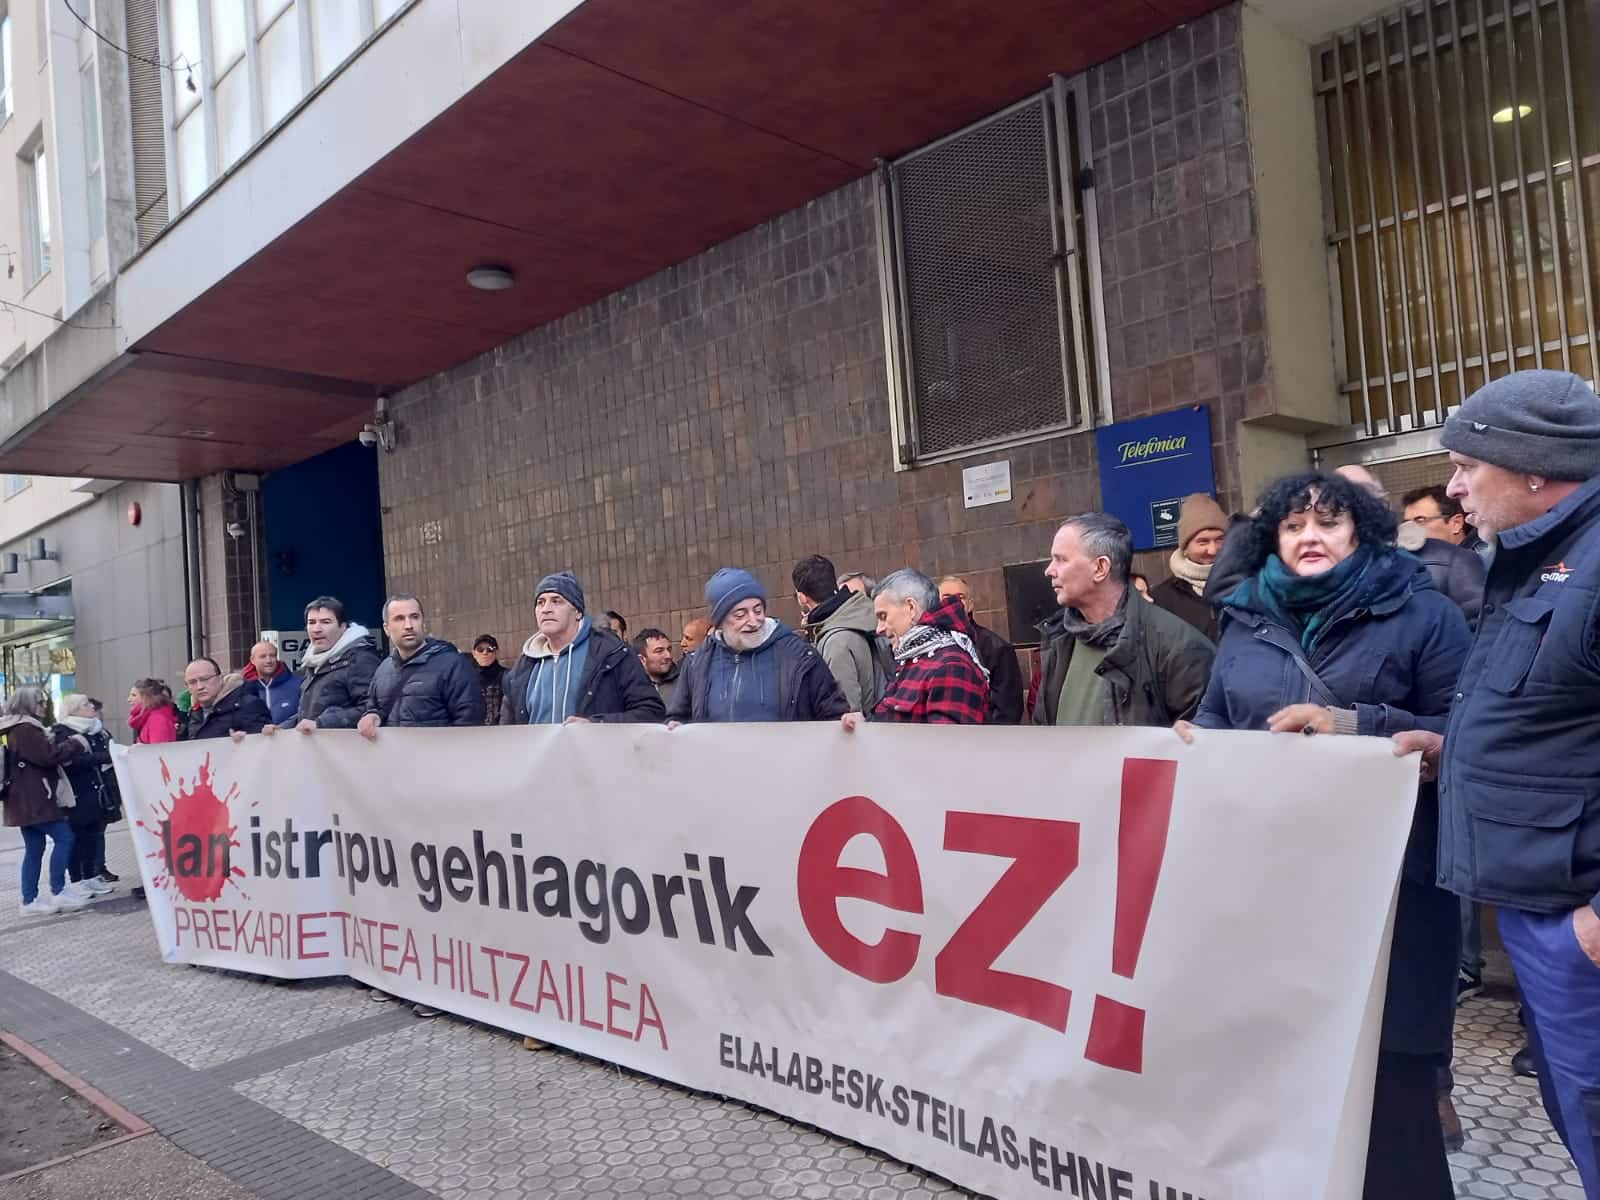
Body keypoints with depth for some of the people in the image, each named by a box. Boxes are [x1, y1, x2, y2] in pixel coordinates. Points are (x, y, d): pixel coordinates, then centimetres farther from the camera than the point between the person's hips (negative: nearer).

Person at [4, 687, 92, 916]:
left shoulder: (14, 730, 19)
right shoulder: (25, 729, -15)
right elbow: (49, 754, -20)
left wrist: (64, 746, 11)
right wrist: (77, 744, -7)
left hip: (25, 800, 11)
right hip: (34, 799, -11)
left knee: (34, 848, 11)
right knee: (63, 837, -7)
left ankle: (30, 900, 11)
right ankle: (58, 892, -4)